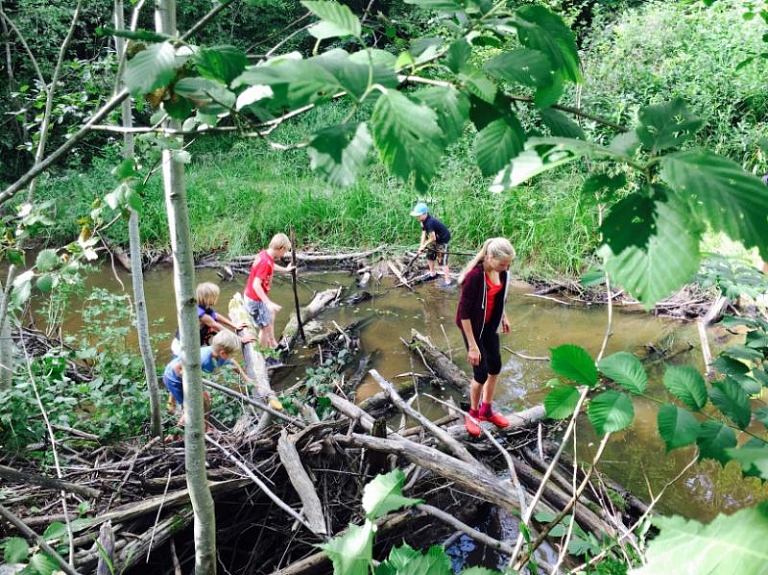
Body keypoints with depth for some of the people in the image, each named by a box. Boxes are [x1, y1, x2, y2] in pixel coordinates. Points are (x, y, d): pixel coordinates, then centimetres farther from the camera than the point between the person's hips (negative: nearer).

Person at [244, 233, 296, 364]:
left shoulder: (265, 254, -2)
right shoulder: (265, 262, -30)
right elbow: (256, 285, -34)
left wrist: (285, 270, 38)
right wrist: (268, 303, -39)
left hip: (254, 297, 10)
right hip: (255, 300, -10)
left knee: (271, 312, 28)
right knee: (265, 327, 3)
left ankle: (272, 343, 42)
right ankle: (264, 358, 17)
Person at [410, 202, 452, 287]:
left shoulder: (430, 222, -33)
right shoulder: (424, 221, -4)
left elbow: (432, 238, -28)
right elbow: (424, 233, -2)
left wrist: (424, 245, -13)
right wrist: (421, 246, -11)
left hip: (443, 240, -10)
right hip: (436, 239, 10)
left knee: (442, 260, -12)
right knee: (429, 256, 20)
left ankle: (448, 281, -9)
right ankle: (433, 274, 38)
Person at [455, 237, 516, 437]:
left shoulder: (501, 271, -12)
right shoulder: (474, 276, -33)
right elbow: (464, 312, -27)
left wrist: (503, 317, 18)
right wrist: (472, 346, -25)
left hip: (490, 323, 7)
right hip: (472, 325, -7)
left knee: (495, 366, 14)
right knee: (481, 372, -1)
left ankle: (486, 410, 34)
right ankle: (473, 414, 24)